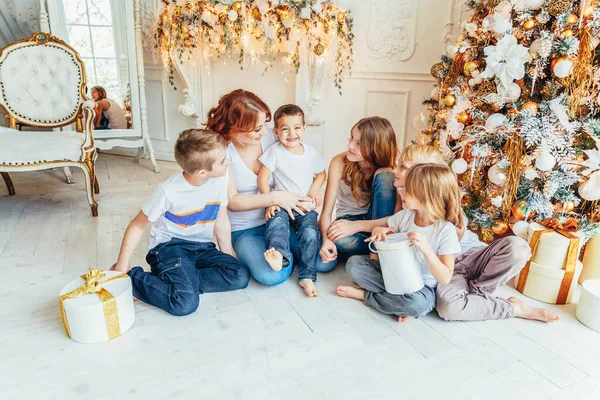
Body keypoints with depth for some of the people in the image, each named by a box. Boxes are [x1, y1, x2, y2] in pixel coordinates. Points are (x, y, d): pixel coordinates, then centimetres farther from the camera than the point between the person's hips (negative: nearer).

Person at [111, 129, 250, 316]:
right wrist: (122, 264, -9)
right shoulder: (169, 192, -21)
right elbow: (137, 226, -7)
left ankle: (184, 280, -14)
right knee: (186, 302, -30)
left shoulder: (220, 179, -8)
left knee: (240, 276, -21)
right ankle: (130, 278, -8)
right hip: (169, 245, -5)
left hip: (202, 247, 5)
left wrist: (228, 255, 8)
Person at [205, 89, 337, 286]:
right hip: (245, 230, -2)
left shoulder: (271, 138, -5)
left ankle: (284, 246, 13)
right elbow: (232, 201, -16)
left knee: (326, 262, -14)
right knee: (272, 275, -29)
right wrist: (276, 198, -26)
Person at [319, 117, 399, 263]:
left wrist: (357, 225, -35)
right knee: (339, 238, -38)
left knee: (383, 176, -27)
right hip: (347, 219, 0)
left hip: (377, 220, 0)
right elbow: (326, 211, -17)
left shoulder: (390, 170, -17)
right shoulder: (340, 162, -16)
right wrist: (326, 239, -37)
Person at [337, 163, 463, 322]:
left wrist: (426, 248, -36)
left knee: (417, 303, -38)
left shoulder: (446, 230, -20)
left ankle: (364, 294, -13)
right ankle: (400, 298, -14)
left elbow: (445, 278, -22)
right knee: (354, 263, -9)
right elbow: (383, 238, 8)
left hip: (422, 286, -5)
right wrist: (377, 231, -17)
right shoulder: (405, 215, -6)